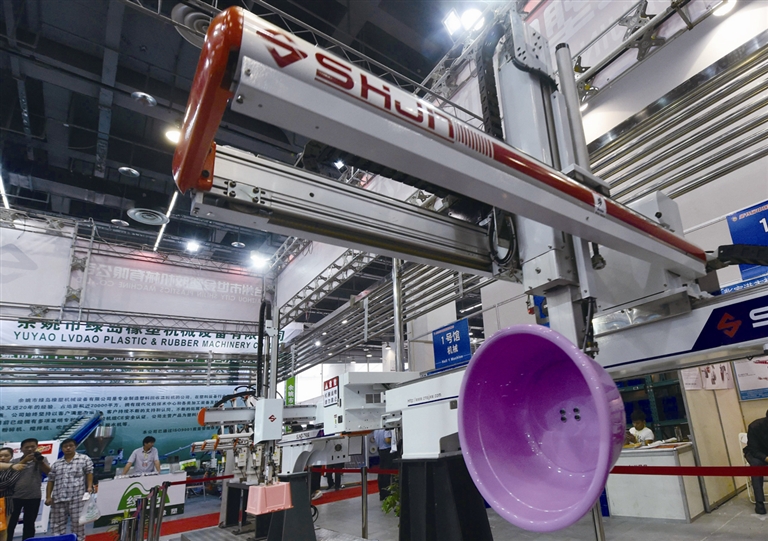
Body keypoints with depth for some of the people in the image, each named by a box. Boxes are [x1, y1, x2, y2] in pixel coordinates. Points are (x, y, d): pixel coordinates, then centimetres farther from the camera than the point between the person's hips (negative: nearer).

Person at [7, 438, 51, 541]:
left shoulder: (41, 460, 6)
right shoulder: (16, 461, 9)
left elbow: (49, 472, -7)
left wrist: (40, 461, -23)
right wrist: (25, 460, -19)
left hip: (33, 497, 0)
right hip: (15, 496, 1)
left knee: (29, 524, 6)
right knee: (10, 523, 3)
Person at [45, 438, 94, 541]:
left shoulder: (84, 459, 4)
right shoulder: (56, 464, 15)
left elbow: (89, 474, 0)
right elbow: (50, 481, 15)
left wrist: (89, 487, -12)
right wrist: (48, 497, 7)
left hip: (77, 498, -4)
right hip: (58, 498, 4)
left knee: (78, 523, -2)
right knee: (57, 524, 6)